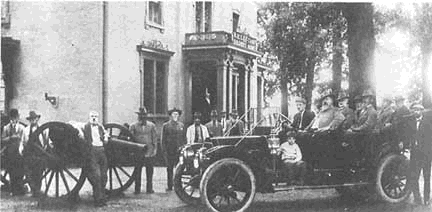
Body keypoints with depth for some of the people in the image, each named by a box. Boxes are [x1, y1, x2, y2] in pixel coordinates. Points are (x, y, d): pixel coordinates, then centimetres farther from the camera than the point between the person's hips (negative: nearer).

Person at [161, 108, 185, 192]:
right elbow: (163, 139, 4)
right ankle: (169, 186, 6)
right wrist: (164, 150, -4)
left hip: (179, 150, 2)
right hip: (169, 151, -2)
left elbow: (184, 138, 14)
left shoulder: (181, 125, 13)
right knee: (170, 168, 2)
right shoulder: (165, 125, 5)